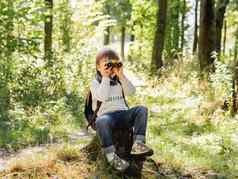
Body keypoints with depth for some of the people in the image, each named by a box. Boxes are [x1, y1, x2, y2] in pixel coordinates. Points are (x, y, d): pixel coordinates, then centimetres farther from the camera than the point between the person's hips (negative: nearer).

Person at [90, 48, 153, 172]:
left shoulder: (119, 80, 21)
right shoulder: (95, 82, 6)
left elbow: (131, 92, 3)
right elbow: (102, 97, -14)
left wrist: (121, 76, -2)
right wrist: (105, 78, -9)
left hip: (123, 114, 5)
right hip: (107, 115, -4)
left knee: (142, 110, -22)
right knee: (101, 121, -41)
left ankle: (138, 144, -35)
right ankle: (111, 156, -43)